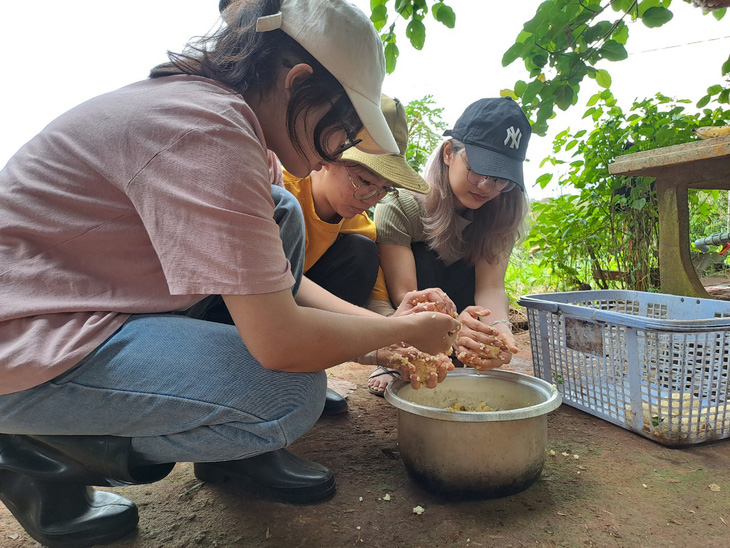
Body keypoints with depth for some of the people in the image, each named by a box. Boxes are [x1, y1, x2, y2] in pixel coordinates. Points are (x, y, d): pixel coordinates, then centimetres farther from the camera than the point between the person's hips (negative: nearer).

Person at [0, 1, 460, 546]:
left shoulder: (211, 106, 5)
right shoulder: (206, 128, -26)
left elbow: (270, 276, 10)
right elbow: (279, 340, -29)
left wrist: (385, 324, 5)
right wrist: (404, 329, -11)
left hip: (99, 298, 10)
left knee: (282, 215, 4)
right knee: (292, 396, -20)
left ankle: (239, 445, 9)